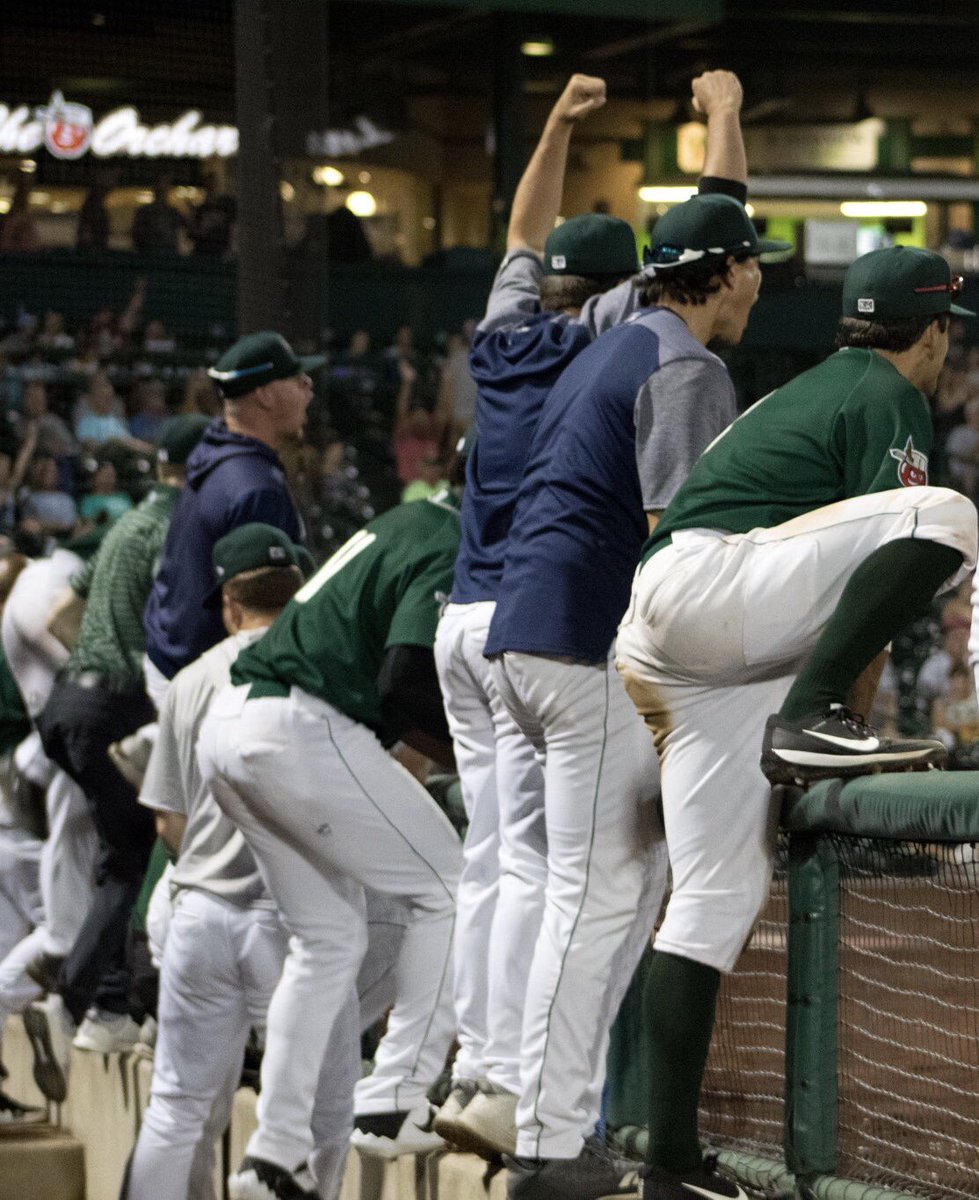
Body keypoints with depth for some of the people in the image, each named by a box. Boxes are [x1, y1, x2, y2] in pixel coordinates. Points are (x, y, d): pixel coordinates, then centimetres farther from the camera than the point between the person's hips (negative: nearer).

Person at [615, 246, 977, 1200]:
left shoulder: (801, 394, 31)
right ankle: (813, 716, -25)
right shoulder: (890, 399, 3)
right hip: (707, 586, -9)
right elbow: (888, 548, -5)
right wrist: (841, 710, 0)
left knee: (718, 895, 5)